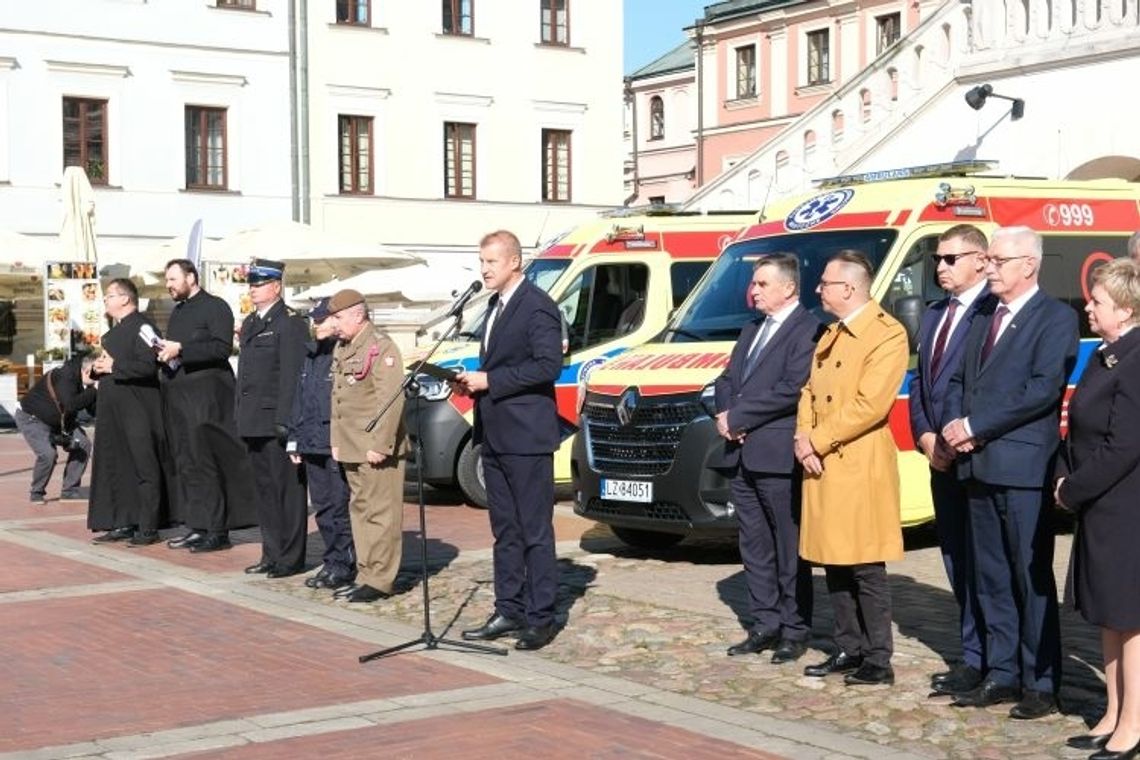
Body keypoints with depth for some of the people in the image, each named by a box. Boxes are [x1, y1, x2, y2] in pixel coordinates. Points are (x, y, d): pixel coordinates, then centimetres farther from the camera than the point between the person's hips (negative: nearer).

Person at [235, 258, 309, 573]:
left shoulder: (290, 323, -9)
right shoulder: (249, 323, 19)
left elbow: (292, 376, -15)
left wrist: (284, 420, -20)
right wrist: (240, 415, 16)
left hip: (276, 422, -9)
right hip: (253, 423, 9)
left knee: (287, 490, -3)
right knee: (264, 489, 12)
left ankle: (291, 557, 2)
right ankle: (271, 553, 19)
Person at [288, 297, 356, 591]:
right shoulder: (311, 354, 17)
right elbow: (299, 398, 21)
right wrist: (295, 438, 18)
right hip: (313, 444, 8)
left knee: (340, 506, -4)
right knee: (322, 507, 11)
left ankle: (343, 565, 3)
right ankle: (332, 561, 19)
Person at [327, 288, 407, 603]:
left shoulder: (380, 347, -13)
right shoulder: (342, 349, 16)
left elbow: (391, 400, -19)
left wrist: (380, 445, -21)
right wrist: (337, 442, 15)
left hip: (375, 450, -9)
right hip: (351, 448, 9)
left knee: (380, 513, -5)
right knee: (360, 511, 13)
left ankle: (380, 581, -1)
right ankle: (365, 574, 21)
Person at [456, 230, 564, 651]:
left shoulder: (537, 307, -12)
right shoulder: (495, 306, 18)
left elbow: (548, 364, -21)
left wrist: (489, 380, -19)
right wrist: (473, 382, 6)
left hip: (526, 437, -9)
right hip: (495, 437, 10)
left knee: (535, 532, -4)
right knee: (505, 532, 14)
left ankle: (541, 618, 1)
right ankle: (508, 611, 21)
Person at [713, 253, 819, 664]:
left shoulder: (807, 330, -11)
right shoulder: (752, 330, 19)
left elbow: (792, 389, -20)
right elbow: (728, 378, 20)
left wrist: (737, 418, -14)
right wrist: (726, 415, -1)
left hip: (779, 458, -9)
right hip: (744, 457, 9)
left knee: (790, 549, 1)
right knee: (755, 548, 13)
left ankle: (794, 630, 8)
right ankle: (765, 625, 21)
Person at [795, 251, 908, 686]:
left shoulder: (887, 335, -10)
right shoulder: (832, 335, 19)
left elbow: (869, 405, -18)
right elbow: (810, 392, 17)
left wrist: (818, 440, -14)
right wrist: (803, 438, -1)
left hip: (860, 467, -8)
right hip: (822, 466, 8)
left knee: (866, 567, -4)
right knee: (833, 564, 11)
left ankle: (878, 660, 2)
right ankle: (849, 650, 20)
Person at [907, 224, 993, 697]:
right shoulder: (933, 316, 17)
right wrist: (925, 436, 2)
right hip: (942, 458, 9)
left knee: (977, 560, -3)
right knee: (955, 559, 13)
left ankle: (975, 657, 3)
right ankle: (976, 651, 22)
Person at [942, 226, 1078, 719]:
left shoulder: (1056, 318, -6)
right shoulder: (984, 317, 17)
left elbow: (1043, 389, -16)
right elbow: (959, 379, 18)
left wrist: (975, 427, -16)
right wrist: (955, 425, -3)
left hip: (1024, 467, -7)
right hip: (979, 466, 7)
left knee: (1032, 579, -1)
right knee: (990, 578, 12)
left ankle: (1041, 683, 6)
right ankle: (1002, 675, 20)